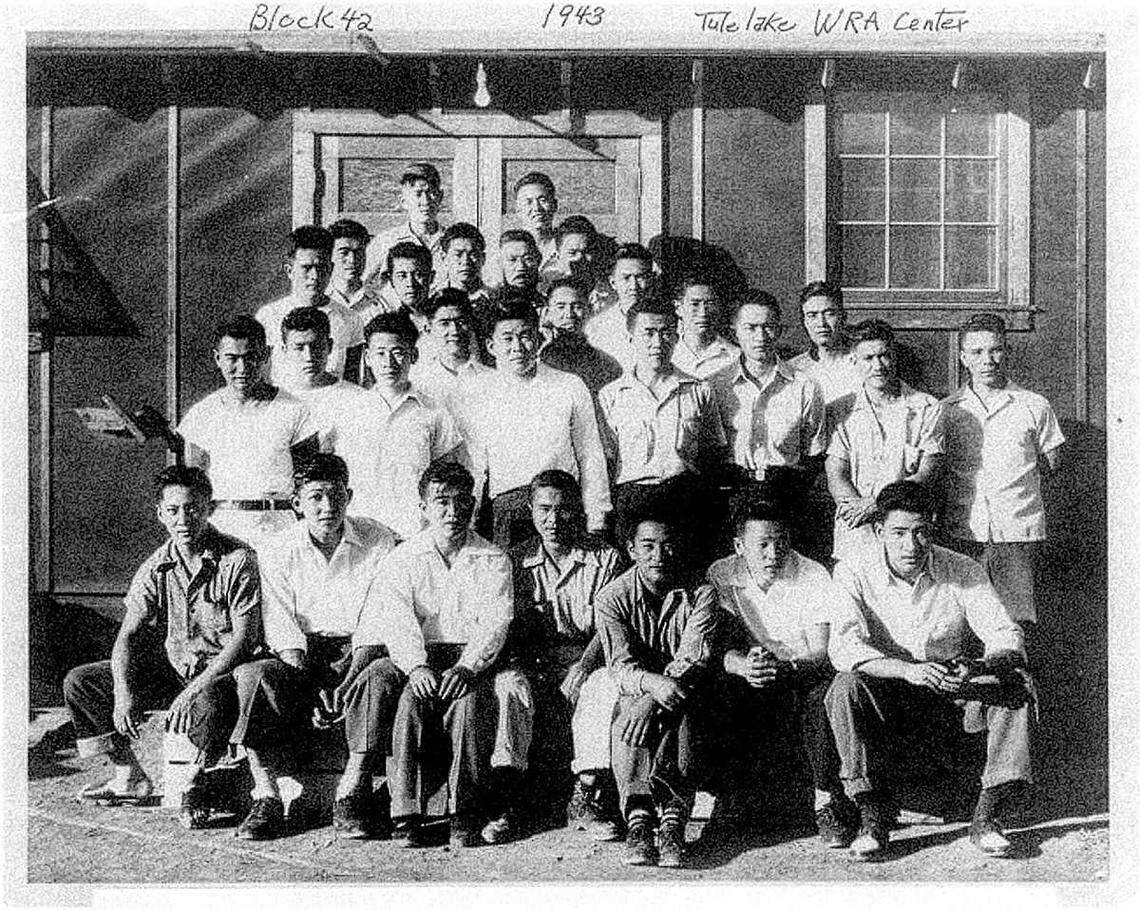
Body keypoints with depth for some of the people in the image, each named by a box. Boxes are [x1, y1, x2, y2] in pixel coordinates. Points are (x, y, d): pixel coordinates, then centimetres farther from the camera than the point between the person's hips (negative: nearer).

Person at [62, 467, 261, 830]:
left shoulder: (237, 560, -15)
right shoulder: (156, 568, 1)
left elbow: (245, 638, -20)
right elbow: (129, 636, -1)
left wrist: (195, 690, -29)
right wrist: (123, 694, -19)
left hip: (223, 673, -6)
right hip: (173, 670, 6)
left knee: (209, 703, -41)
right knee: (79, 682, 0)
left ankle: (195, 782, -11)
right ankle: (129, 776, 7)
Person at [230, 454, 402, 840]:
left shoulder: (378, 541, -1)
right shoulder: (278, 552, 2)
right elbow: (281, 628, -4)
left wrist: (348, 685, -19)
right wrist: (314, 690, -19)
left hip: (359, 650, -1)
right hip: (302, 654, 1)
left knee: (384, 674, -34)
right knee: (253, 674, -28)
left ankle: (349, 796, -29)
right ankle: (267, 800, -26)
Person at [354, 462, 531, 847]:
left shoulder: (492, 560, 9)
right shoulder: (404, 559, 10)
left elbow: (495, 621, -6)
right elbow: (397, 619, -5)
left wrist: (467, 666, -25)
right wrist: (416, 666, -25)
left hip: (473, 660, -1)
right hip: (421, 658, 1)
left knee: (468, 697, -33)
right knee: (412, 699, -31)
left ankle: (465, 816, -30)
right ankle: (407, 816, -30)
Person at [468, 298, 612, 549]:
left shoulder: (570, 387, 7)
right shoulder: (482, 394, 8)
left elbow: (591, 458, 10)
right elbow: (476, 468, 12)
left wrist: (596, 518, 4)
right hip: (504, 508, 0)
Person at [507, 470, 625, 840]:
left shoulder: (605, 558, 4)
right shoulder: (516, 561, 9)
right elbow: (511, 629, 3)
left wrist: (581, 668, -22)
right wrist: (532, 672, -16)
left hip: (588, 660, -1)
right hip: (536, 666, 1)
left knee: (605, 686, -35)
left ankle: (585, 798, -32)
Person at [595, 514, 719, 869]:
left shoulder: (700, 594, 0)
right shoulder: (612, 597, -1)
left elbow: (695, 656, -14)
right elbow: (621, 665, -13)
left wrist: (666, 686, -33)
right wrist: (653, 684, -36)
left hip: (687, 693, 0)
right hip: (636, 694, 0)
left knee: (680, 714, -35)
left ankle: (671, 826, -43)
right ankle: (638, 821, -43)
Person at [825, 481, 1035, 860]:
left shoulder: (964, 572, -4)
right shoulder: (854, 573, -9)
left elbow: (1007, 637, -11)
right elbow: (842, 646, -23)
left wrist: (978, 668, -36)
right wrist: (908, 669, -39)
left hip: (953, 703, 2)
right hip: (887, 704, -2)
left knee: (1016, 683, -23)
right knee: (847, 686, -32)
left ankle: (987, 817, -20)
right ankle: (872, 816, -23)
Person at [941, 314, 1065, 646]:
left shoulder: (1034, 407, 6)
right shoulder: (947, 409, 9)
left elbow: (1051, 465, 14)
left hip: (1018, 531, -1)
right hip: (963, 531, 1)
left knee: (1019, 623, -4)